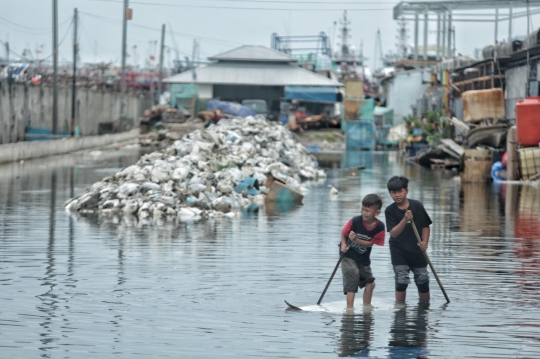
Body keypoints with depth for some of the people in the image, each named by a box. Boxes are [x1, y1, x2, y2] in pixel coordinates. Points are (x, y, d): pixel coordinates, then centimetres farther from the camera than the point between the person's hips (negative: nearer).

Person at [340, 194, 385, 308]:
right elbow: (343, 233, -9)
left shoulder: (379, 227, -15)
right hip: (349, 256, -4)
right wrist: (343, 244, -27)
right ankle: (350, 308, -15)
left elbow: (370, 243, -15)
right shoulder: (355, 221, -21)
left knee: (370, 283, 12)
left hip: (363, 259, 4)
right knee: (352, 282, -15)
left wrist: (356, 240, -28)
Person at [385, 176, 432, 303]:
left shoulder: (417, 205, -7)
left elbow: (425, 226, 1)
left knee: (422, 280, 8)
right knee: (401, 281, -7)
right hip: (399, 251, -1)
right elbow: (393, 233, -17)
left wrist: (425, 242, -14)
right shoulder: (390, 211, -10)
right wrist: (405, 219, -30)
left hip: (417, 250, 1)